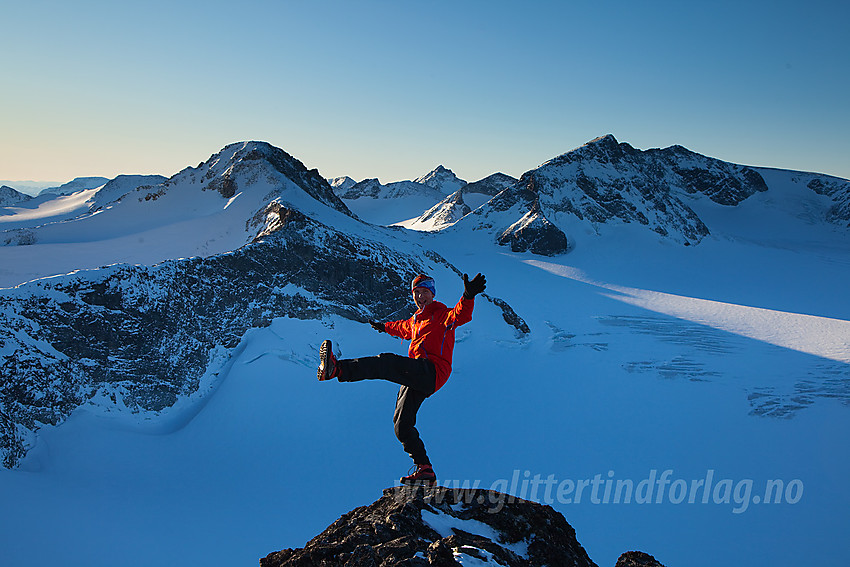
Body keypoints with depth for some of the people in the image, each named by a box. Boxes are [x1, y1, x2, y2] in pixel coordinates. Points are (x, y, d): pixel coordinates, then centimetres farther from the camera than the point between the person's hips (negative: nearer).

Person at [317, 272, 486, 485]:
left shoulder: (442, 315, 5)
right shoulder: (416, 320, 30)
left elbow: (461, 315, -19)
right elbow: (403, 328, 54)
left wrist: (468, 296, -39)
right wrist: (385, 327, 70)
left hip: (433, 370, -9)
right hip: (415, 376, 9)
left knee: (388, 362, -31)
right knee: (402, 424, 1)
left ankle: (339, 369, -48)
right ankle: (424, 468, 1)